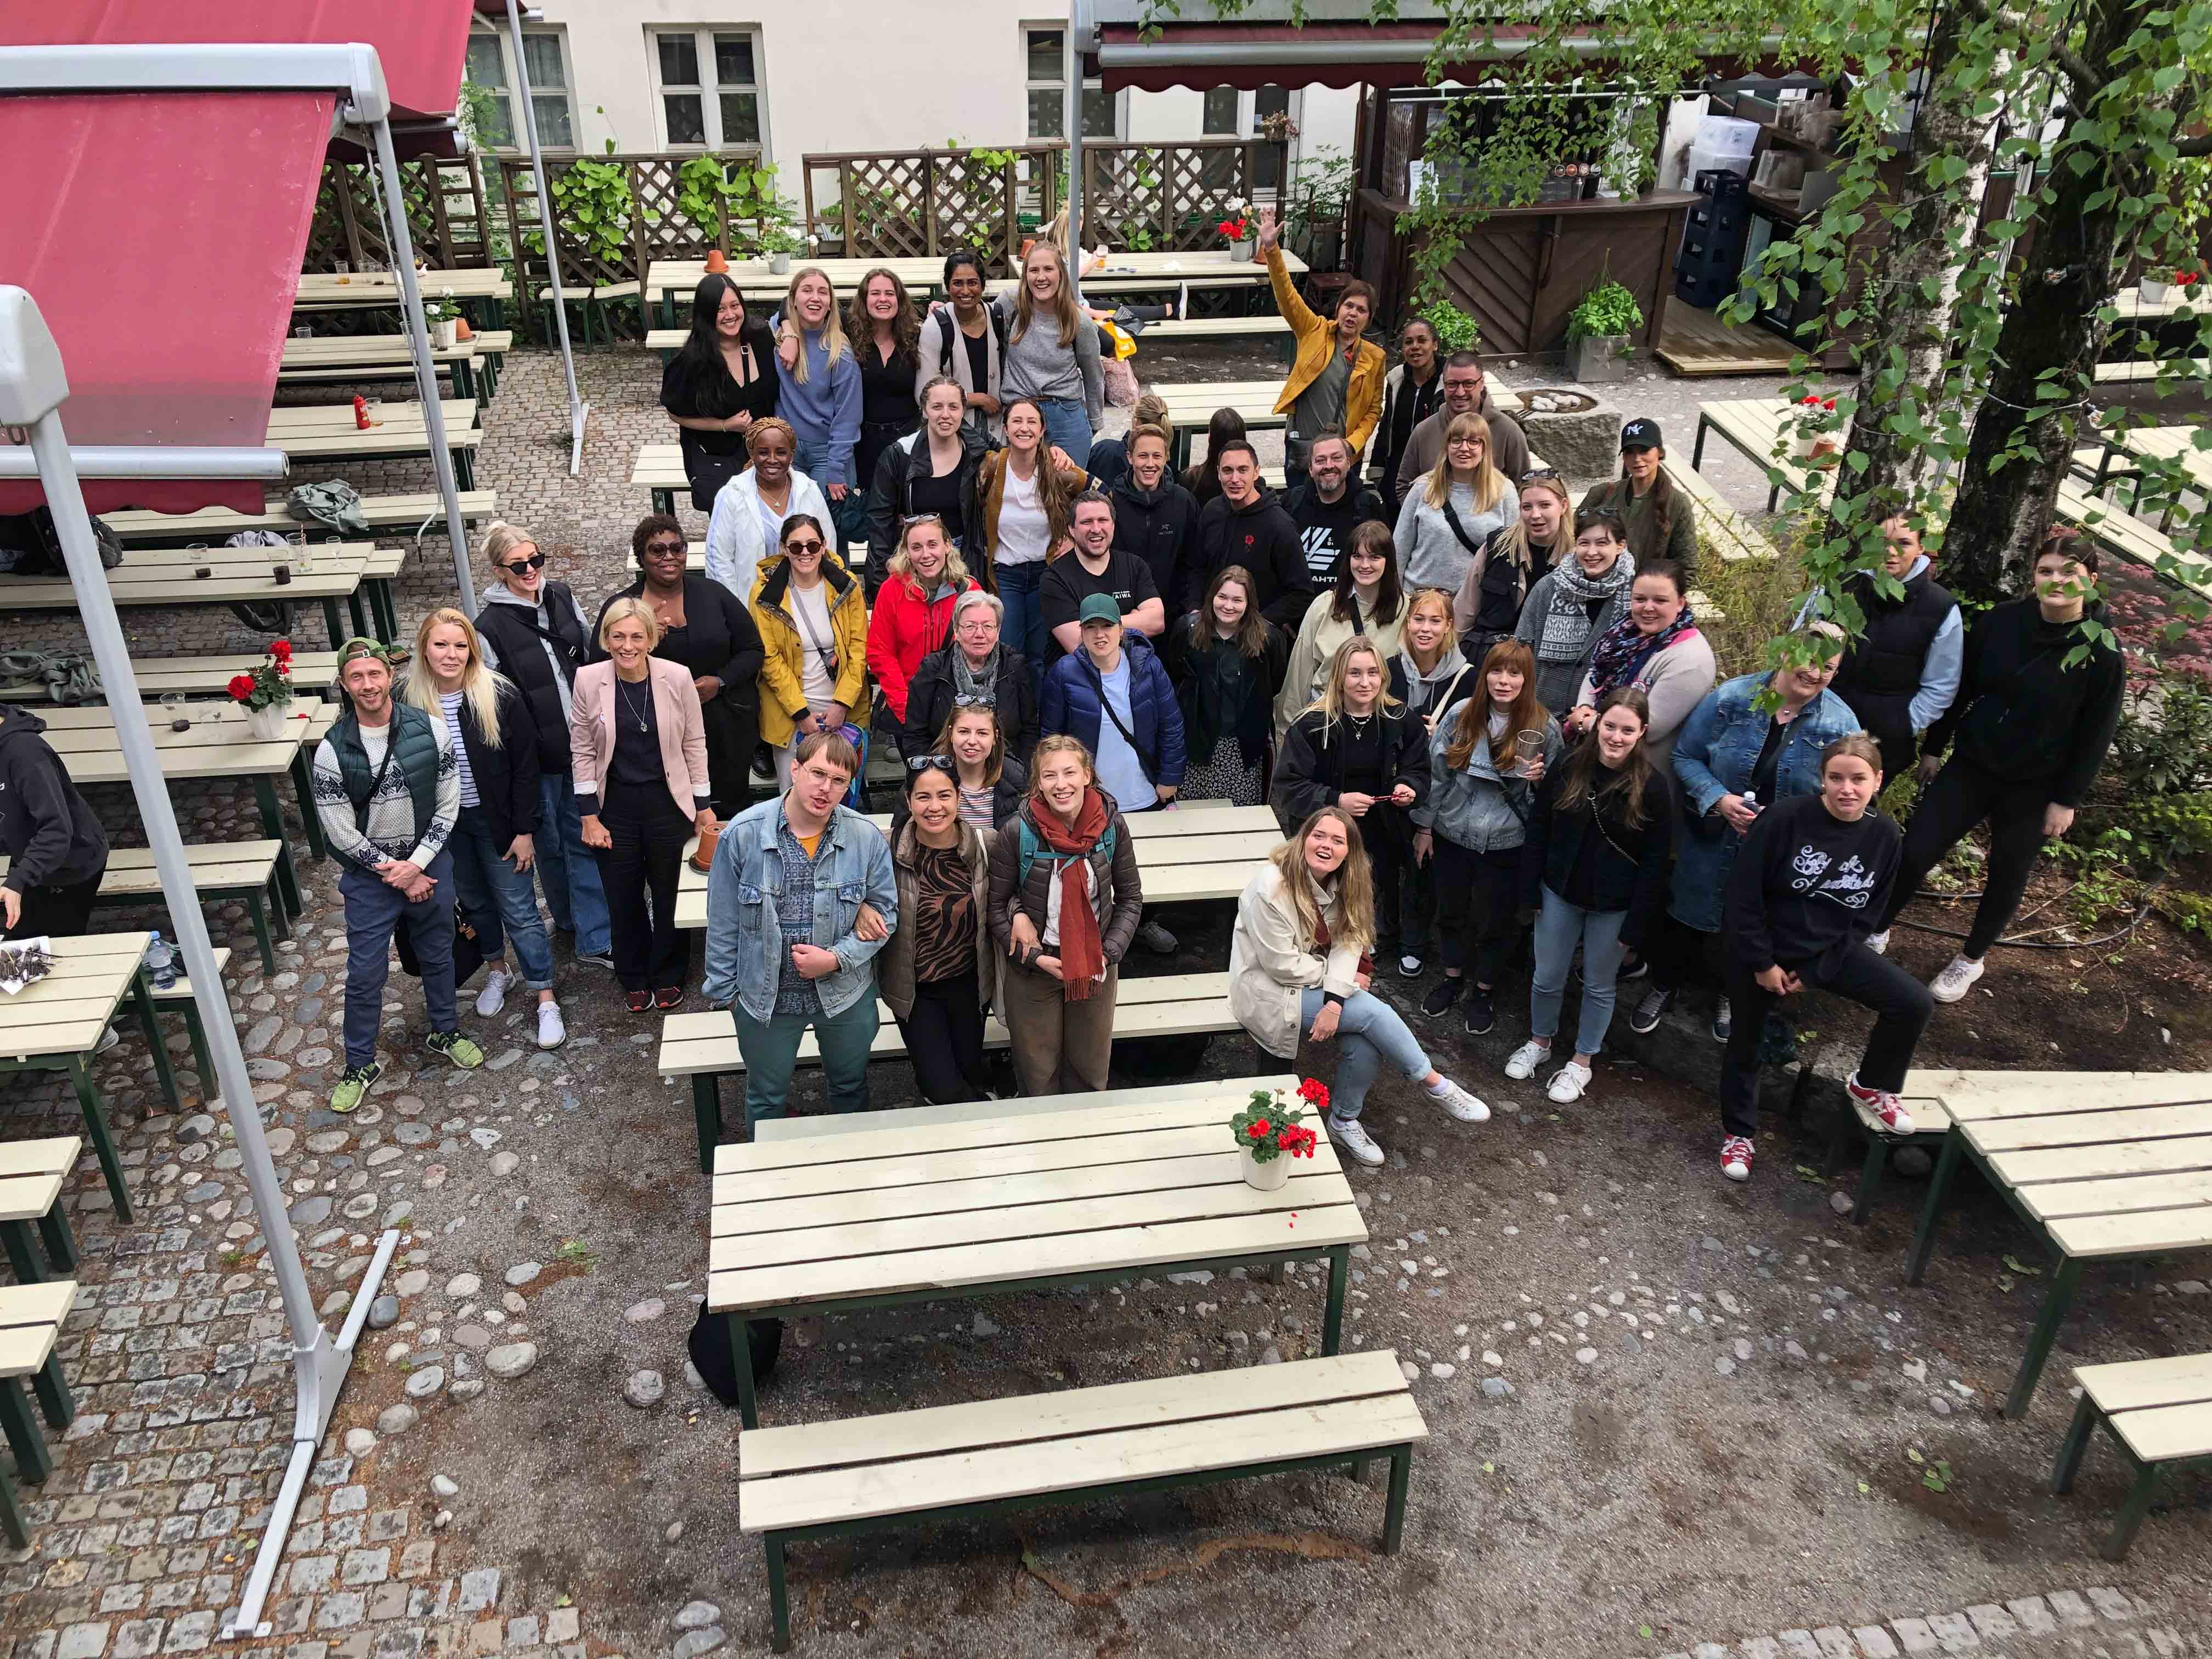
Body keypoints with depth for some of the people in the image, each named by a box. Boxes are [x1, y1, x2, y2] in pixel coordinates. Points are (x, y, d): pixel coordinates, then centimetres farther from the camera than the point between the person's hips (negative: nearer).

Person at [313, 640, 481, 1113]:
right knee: (365, 973, 5)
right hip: (368, 876, -2)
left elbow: (448, 806, -6)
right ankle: (360, 1065, 22)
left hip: (429, 865, 2)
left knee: (438, 956, 19)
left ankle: (445, 1033, 41)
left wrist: (416, 864, -14)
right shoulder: (332, 750, -15)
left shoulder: (430, 730, -11)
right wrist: (396, 873, -12)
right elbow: (342, 833, -12)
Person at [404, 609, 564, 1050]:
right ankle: (496, 972, 45)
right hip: (444, 823, 3)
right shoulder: (411, 700, -10)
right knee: (474, 901, 22)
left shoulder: (499, 696, -17)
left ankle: (547, 1001, 13)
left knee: (519, 909, 3)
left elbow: (524, 766, -12)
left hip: (495, 819, -3)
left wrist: (524, 830, -11)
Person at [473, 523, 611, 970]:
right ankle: (570, 919, 34)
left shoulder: (561, 596, 2)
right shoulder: (490, 626, -13)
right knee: (550, 839, 14)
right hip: (538, 751, -4)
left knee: (584, 835, 7)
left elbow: (591, 656, 13)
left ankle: (594, 939, 14)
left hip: (582, 741, 4)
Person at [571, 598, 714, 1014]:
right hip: (615, 805, 1)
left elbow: (694, 744, -2)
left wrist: (704, 806, 0)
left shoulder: (677, 677, -11)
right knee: (624, 898, 12)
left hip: (667, 801, -1)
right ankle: (634, 981, 33)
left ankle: (669, 977, 33)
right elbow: (582, 751, -2)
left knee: (670, 894, 12)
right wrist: (589, 816, -4)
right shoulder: (589, 680, -9)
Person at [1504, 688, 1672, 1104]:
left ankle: (1581, 1062, 34)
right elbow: (1537, 831, 0)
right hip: (1561, 893, 2)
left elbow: (1654, 864, -10)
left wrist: (1634, 926, -10)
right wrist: (1531, 893, -1)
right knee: (1547, 978, 14)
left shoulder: (1652, 788, -15)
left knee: (1600, 985, 14)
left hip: (1613, 905, -2)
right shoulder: (1568, 768, -8)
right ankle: (1540, 1042, 40)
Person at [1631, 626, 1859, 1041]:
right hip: (1712, 846, -1)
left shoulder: (1840, 723, -12)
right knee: (1689, 914, 17)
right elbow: (1685, 756, -8)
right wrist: (1719, 800, -22)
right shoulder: (1731, 698, -14)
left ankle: (1733, 998, 50)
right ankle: (1664, 985, 44)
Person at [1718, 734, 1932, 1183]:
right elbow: (1743, 896, -17)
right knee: (1746, 1041, 11)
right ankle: (1739, 1132, 35)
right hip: (1760, 950, -3)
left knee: (1914, 1003, -11)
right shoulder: (1785, 820, -22)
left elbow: (1863, 917, -1)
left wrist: (1812, 971, -7)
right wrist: (1762, 964, -13)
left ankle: (1871, 1084, 16)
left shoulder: (1885, 837, -9)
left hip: (1830, 950, 3)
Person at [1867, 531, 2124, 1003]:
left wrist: (2067, 799, -9)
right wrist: (1934, 748, 7)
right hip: (1971, 765, 2)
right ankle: (1877, 931, 22)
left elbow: (2096, 735, -9)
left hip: (2033, 788, -2)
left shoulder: (2102, 652, -15)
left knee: (2007, 876, 12)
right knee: (1915, 850, 0)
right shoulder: (2001, 621, -8)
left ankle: (1971, 960, 33)